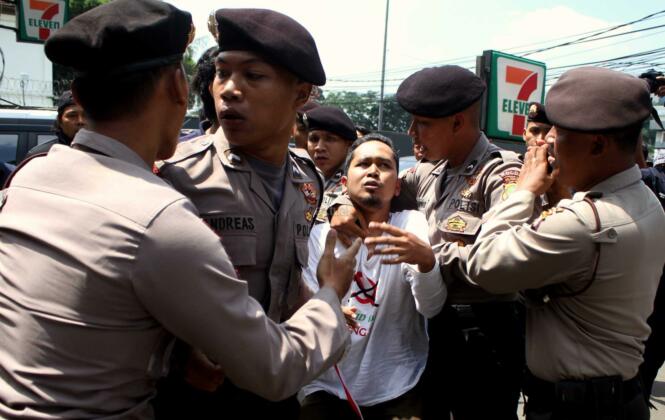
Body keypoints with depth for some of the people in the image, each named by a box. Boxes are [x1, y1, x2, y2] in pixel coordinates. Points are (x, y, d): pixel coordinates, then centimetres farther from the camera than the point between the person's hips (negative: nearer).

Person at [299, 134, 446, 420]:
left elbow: (432, 307, -18)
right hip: (328, 388, 2)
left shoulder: (412, 224, -7)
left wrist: (426, 259, -40)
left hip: (399, 390, -1)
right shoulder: (320, 234, -1)